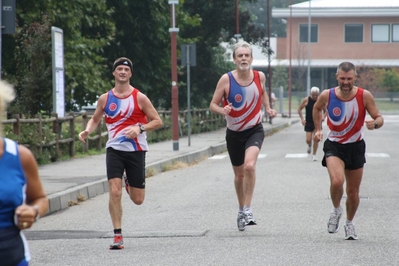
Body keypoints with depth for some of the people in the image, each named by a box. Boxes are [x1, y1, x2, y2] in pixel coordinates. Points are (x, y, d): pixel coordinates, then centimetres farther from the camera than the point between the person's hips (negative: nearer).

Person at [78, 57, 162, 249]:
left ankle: (128, 182, 43)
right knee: (114, 192, -16)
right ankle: (118, 236, -8)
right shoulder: (105, 98, 4)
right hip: (114, 149, 1)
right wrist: (87, 131, -4)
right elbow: (95, 119, 18)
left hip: (136, 151, -1)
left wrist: (140, 128, -19)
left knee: (137, 199, 6)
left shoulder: (139, 98, -4)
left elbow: (157, 121, -2)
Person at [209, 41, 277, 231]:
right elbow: (213, 105, -9)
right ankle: (241, 210, 37)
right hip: (234, 133, 0)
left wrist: (268, 108, 3)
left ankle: (247, 210, -17)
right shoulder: (226, 79, -14)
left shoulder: (260, 76, -6)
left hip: (255, 130, 0)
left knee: (249, 166, -26)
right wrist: (222, 110, -30)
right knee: (239, 174, 13)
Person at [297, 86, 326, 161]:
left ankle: (314, 154, 9)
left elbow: (326, 111, 7)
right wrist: (302, 118, -9)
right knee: (308, 140, -5)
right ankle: (309, 146, 32)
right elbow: (299, 109, 3)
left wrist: (323, 117, -13)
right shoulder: (306, 100, -5)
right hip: (308, 123, 0)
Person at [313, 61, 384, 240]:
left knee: (353, 192, 9)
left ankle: (349, 223, 35)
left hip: (356, 147, 1)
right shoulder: (327, 96, -11)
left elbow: (379, 118, -8)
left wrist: (375, 123, -30)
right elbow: (317, 108, 12)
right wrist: (318, 129, 7)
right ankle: (336, 209, 3)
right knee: (337, 181, -27)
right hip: (334, 145, -1)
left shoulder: (364, 96, -14)